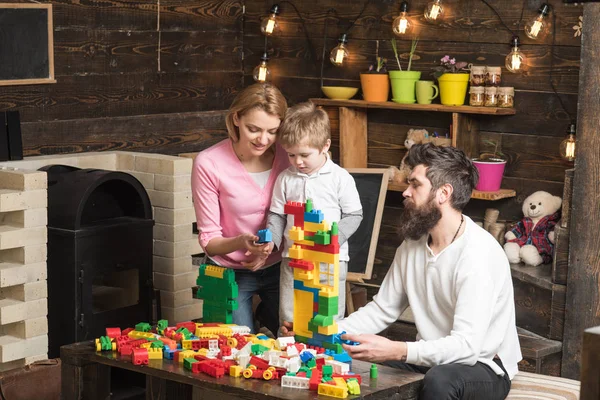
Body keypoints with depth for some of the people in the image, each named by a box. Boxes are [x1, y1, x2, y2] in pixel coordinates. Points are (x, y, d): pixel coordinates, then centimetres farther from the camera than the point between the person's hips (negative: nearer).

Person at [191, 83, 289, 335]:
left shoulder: (286, 156, -11)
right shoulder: (208, 164, -18)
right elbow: (208, 240, -12)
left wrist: (270, 248, -22)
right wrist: (241, 242, -34)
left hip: (277, 266, 3)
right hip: (230, 272, -2)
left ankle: (267, 316, 35)